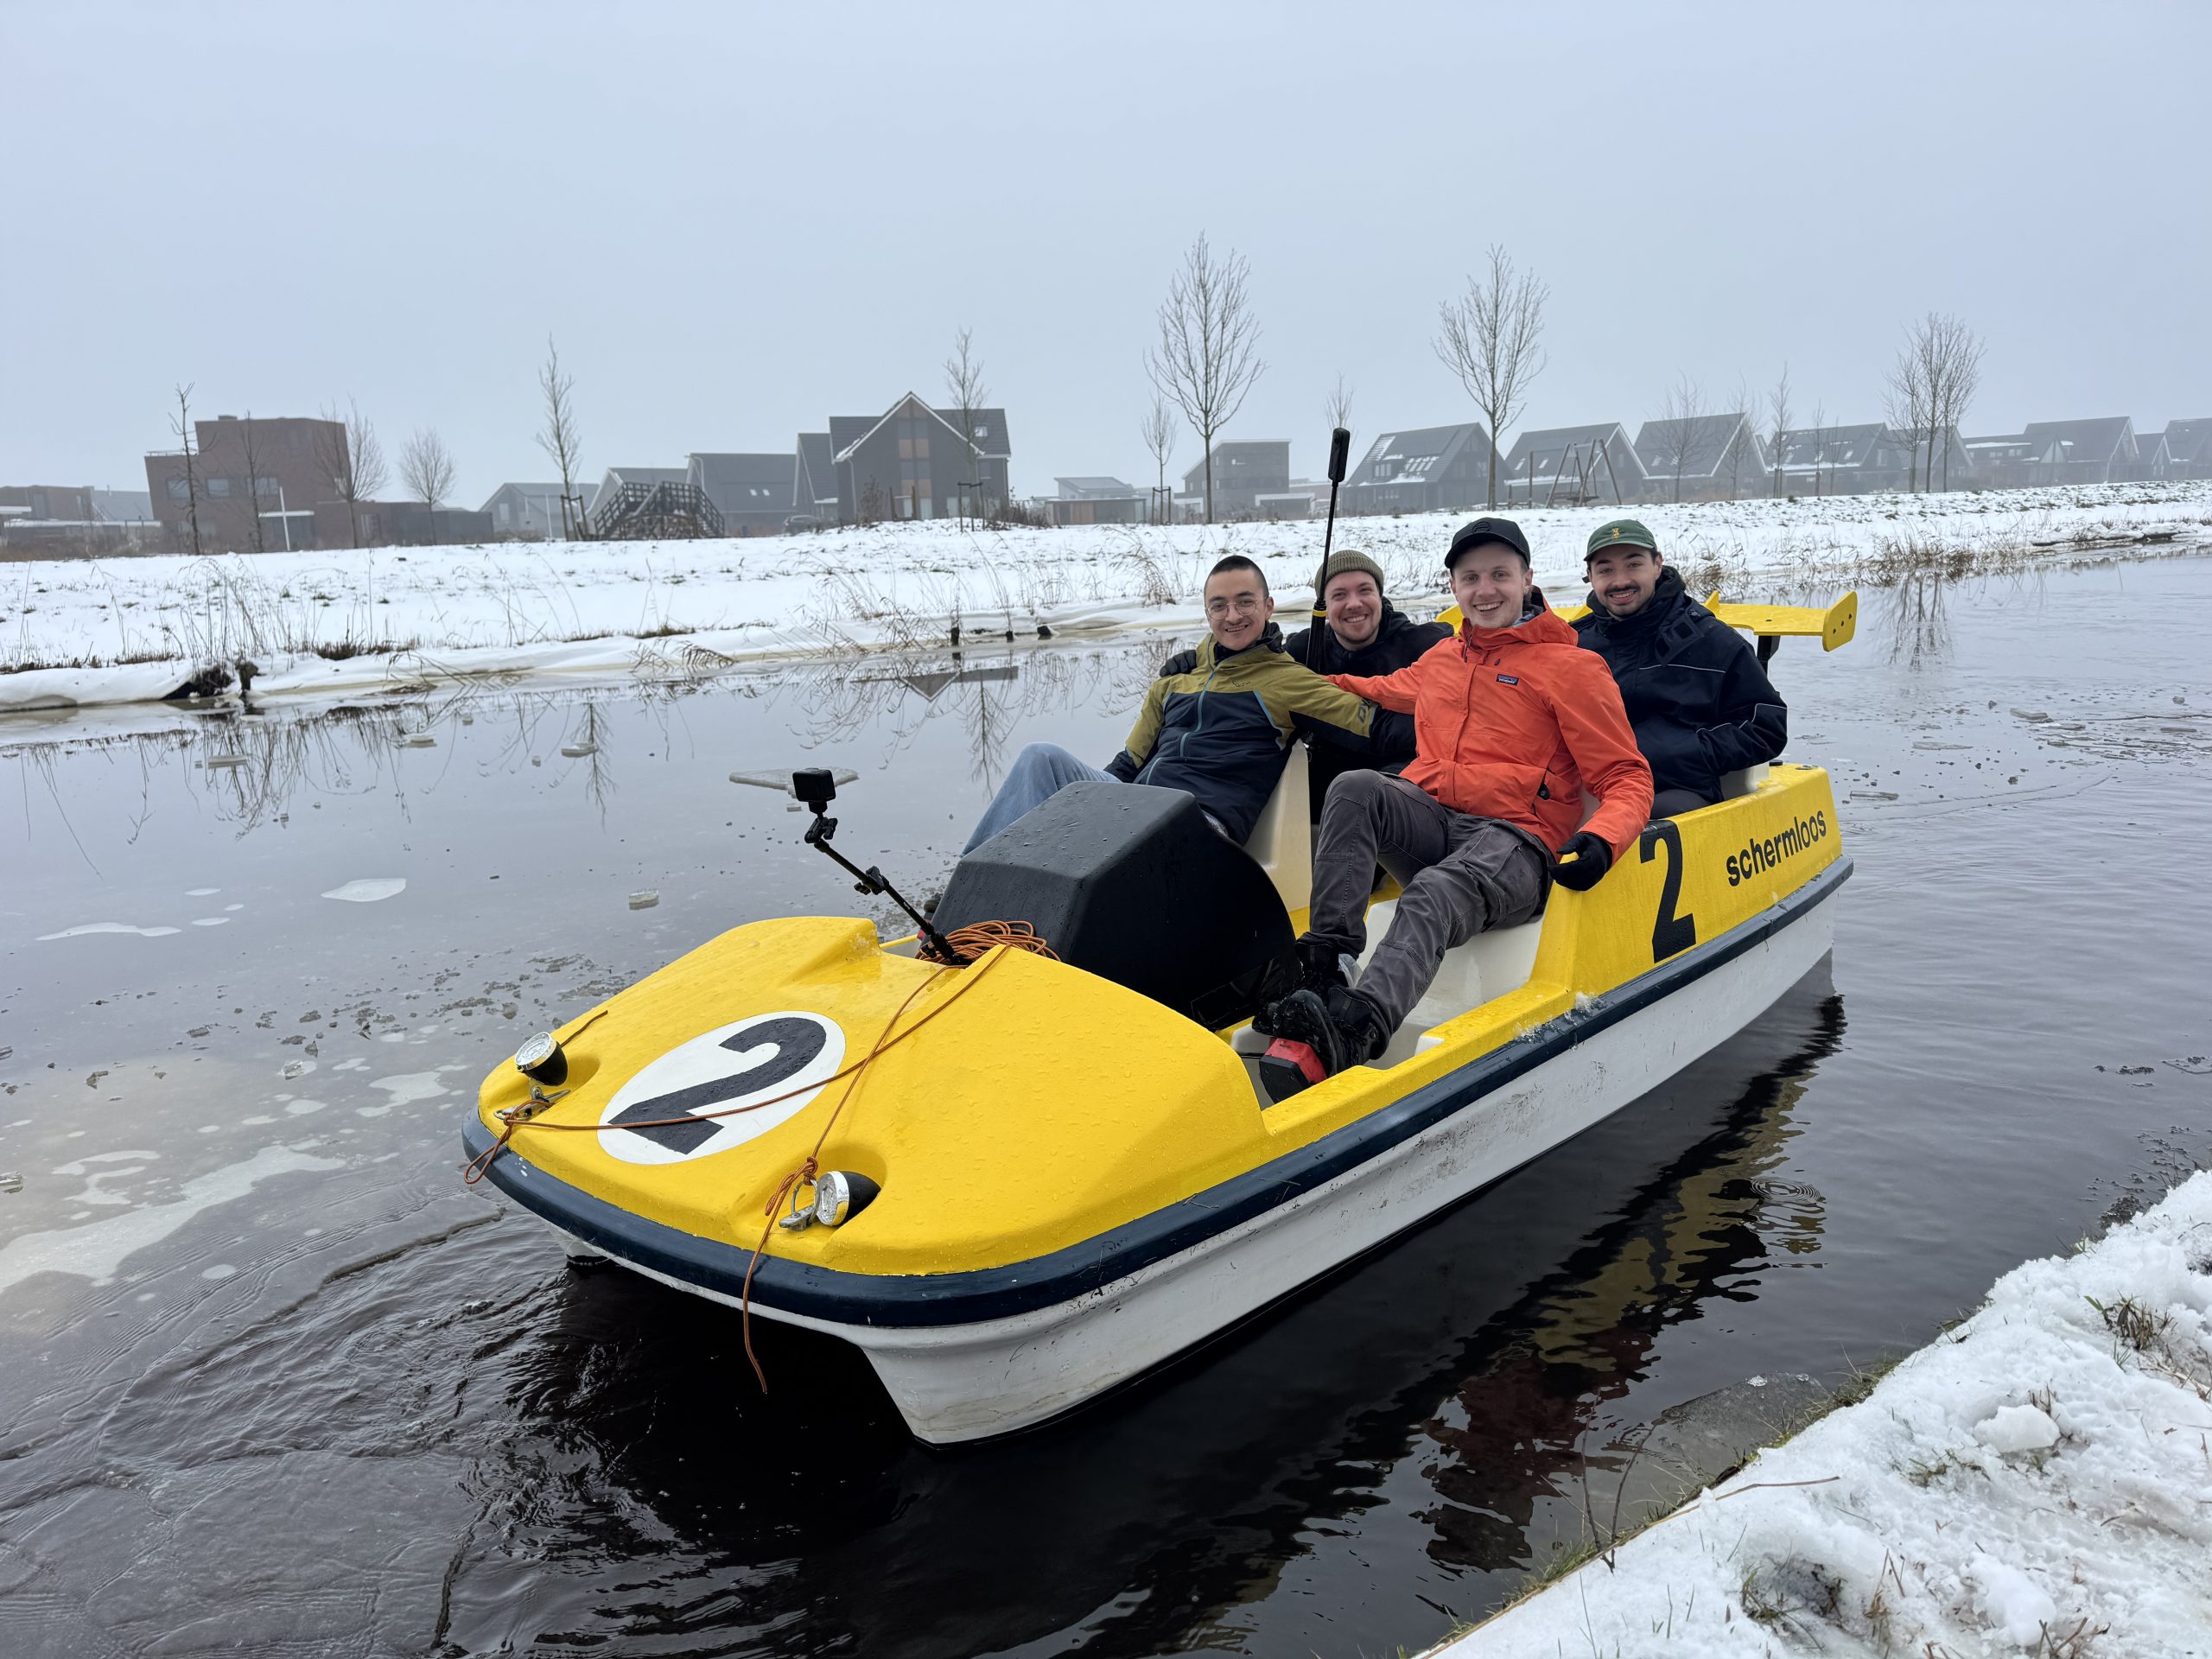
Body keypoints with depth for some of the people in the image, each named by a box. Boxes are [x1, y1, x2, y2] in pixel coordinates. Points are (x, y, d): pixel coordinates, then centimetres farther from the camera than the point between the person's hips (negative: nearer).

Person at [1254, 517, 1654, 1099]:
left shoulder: (1572, 666, 7)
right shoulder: (1442, 657, 23)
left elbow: (1628, 778, 2)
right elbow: (1386, 692, 47)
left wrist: (1599, 842, -18)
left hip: (1513, 841, -5)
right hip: (1429, 821, 5)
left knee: (1435, 896, -38)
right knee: (1355, 788, -28)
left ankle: (1354, 1030, -63)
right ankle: (1325, 962, -38)